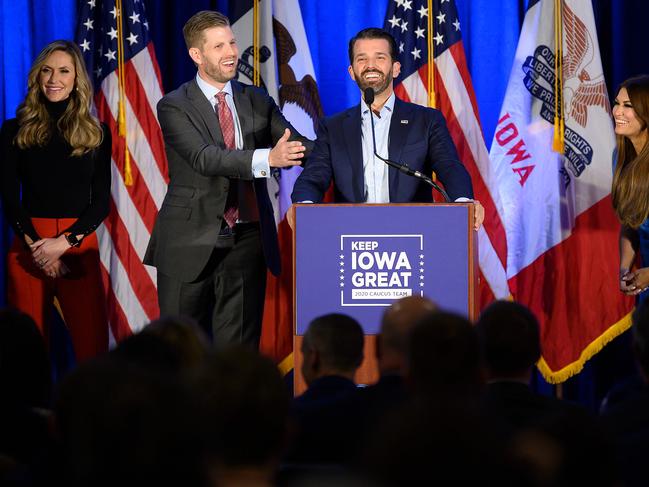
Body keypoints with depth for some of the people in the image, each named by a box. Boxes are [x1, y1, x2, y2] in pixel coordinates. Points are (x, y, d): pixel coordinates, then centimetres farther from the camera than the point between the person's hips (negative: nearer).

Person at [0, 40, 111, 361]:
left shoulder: (96, 133, 9)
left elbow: (101, 201, 5)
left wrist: (64, 242, -9)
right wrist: (35, 244, -10)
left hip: (79, 245, 0)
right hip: (28, 246, 0)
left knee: (92, 347, -7)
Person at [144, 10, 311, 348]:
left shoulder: (257, 101, 11)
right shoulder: (174, 107, -3)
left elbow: (298, 147, 3)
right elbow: (204, 158, -19)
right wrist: (267, 159, -33)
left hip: (247, 242, 3)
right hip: (191, 244, -3)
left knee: (238, 347, 6)